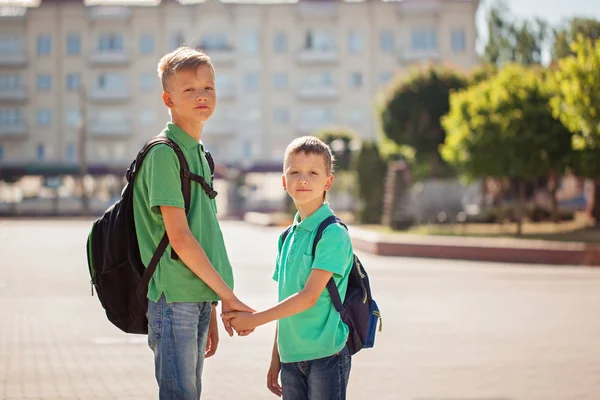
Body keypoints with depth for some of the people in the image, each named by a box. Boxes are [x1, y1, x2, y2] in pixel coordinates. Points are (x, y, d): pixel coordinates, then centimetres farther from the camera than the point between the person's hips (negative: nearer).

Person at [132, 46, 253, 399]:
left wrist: (210, 310, 16)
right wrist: (227, 294, -12)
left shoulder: (200, 154, 16)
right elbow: (179, 238, -15)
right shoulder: (163, 153, -10)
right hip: (174, 299, -8)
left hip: (199, 297, 8)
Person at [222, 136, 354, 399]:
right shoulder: (288, 237, 12)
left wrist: (254, 319, -14)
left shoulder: (333, 234, -11)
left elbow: (309, 296, -17)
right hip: (290, 356, 6)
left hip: (326, 355, -6)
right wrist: (276, 358, 15)